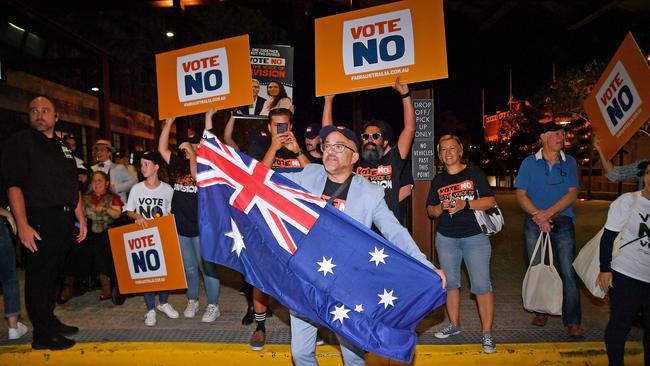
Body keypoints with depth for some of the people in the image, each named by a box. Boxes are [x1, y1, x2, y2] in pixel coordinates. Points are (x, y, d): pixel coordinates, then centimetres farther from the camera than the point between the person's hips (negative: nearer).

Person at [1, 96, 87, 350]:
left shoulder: (62, 147, 17)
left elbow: (74, 186, 21)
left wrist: (81, 218, 16)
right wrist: (23, 225, -19)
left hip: (64, 221, 7)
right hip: (39, 221, -7)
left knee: (53, 274, 16)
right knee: (38, 276, 0)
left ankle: (50, 322, 30)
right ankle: (42, 334, 10)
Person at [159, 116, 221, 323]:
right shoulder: (179, 165, 8)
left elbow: (198, 176, -28)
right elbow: (162, 149, 10)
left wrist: (191, 153, -22)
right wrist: (168, 123, 7)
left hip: (201, 228, -6)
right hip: (181, 226, 6)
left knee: (207, 267, 2)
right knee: (189, 267, 16)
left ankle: (213, 306, 13)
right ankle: (192, 302, 31)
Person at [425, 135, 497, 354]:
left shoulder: (474, 173, 0)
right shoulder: (438, 181, 10)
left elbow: (490, 201, -7)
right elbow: (430, 211, 11)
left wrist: (465, 204, -21)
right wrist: (441, 207, -12)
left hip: (475, 236, -4)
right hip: (446, 238, 4)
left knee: (481, 285, -7)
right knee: (450, 283, 11)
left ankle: (487, 333, 2)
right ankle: (454, 324, 27)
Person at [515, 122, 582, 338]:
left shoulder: (569, 162, 6)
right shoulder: (529, 163, 3)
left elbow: (572, 194, -2)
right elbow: (521, 195, -1)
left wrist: (549, 212, -15)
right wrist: (538, 216, -14)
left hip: (562, 221, 0)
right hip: (534, 222, 0)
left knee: (568, 271, -6)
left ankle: (573, 321, 0)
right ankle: (541, 312, 24)